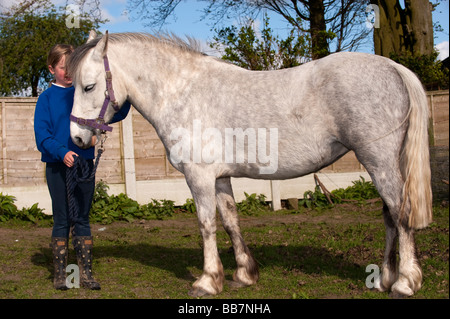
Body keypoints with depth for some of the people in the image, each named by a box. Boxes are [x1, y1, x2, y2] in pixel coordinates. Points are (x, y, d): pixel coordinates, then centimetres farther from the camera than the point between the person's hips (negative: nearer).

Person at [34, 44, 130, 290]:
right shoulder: (47, 98, -1)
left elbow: (116, 113, 10)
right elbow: (41, 134, -10)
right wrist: (62, 152, -26)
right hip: (58, 166, -2)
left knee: (82, 219, 7)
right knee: (62, 220, 4)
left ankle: (86, 273, 12)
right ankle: (60, 274, 13)